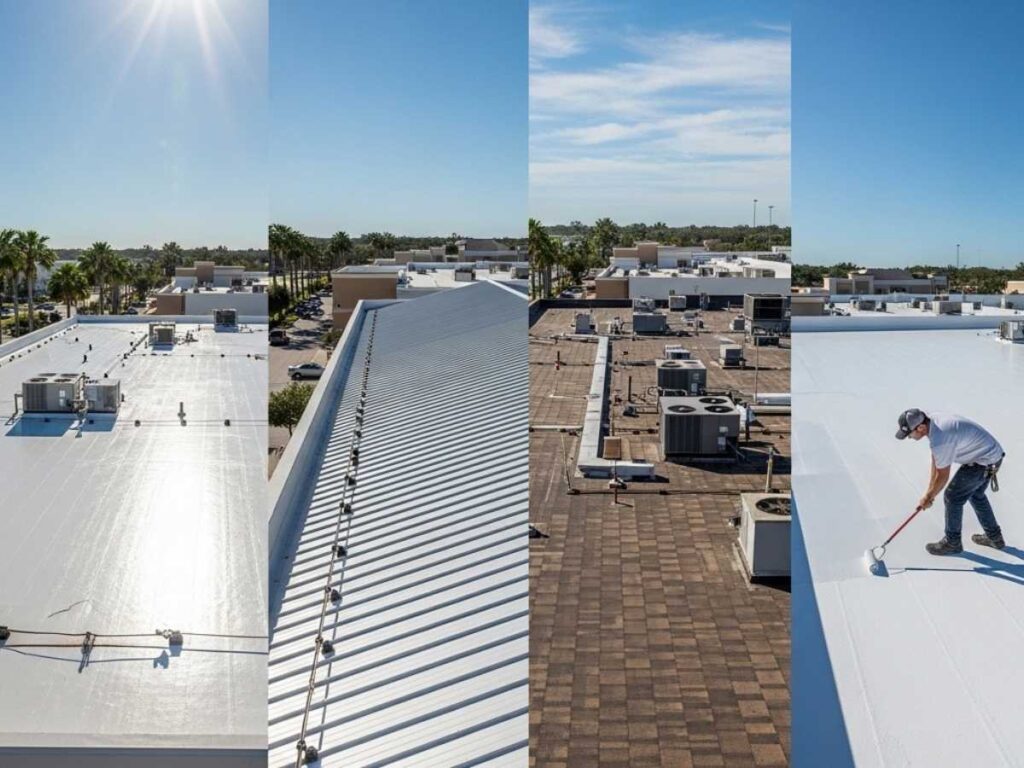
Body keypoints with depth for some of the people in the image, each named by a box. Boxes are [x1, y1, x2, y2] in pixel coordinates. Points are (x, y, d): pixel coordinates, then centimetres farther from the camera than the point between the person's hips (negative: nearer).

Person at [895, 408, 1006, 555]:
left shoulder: (940, 440, -32)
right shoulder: (932, 419, -5)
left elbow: (942, 476, -17)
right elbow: (936, 458, 6)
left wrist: (929, 497, -1)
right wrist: (931, 490, 11)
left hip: (984, 462, -9)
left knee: (952, 497, 2)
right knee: (976, 494, 27)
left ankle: (952, 543, 21)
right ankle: (994, 537, 43)